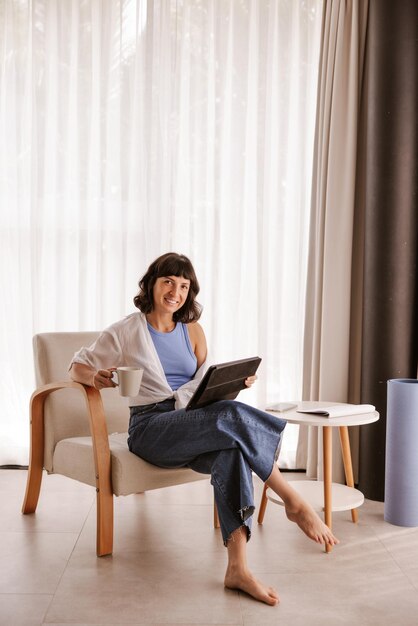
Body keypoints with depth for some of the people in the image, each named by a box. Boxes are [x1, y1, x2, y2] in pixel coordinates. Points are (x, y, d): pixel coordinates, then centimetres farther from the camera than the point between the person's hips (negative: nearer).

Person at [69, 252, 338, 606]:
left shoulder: (193, 331, 16)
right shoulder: (127, 331, 4)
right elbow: (78, 366, 9)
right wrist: (96, 377, -15)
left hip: (195, 426, 4)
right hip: (151, 428, -4)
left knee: (231, 449, -35)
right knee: (232, 415, -33)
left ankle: (238, 568, -40)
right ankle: (294, 503, -23)